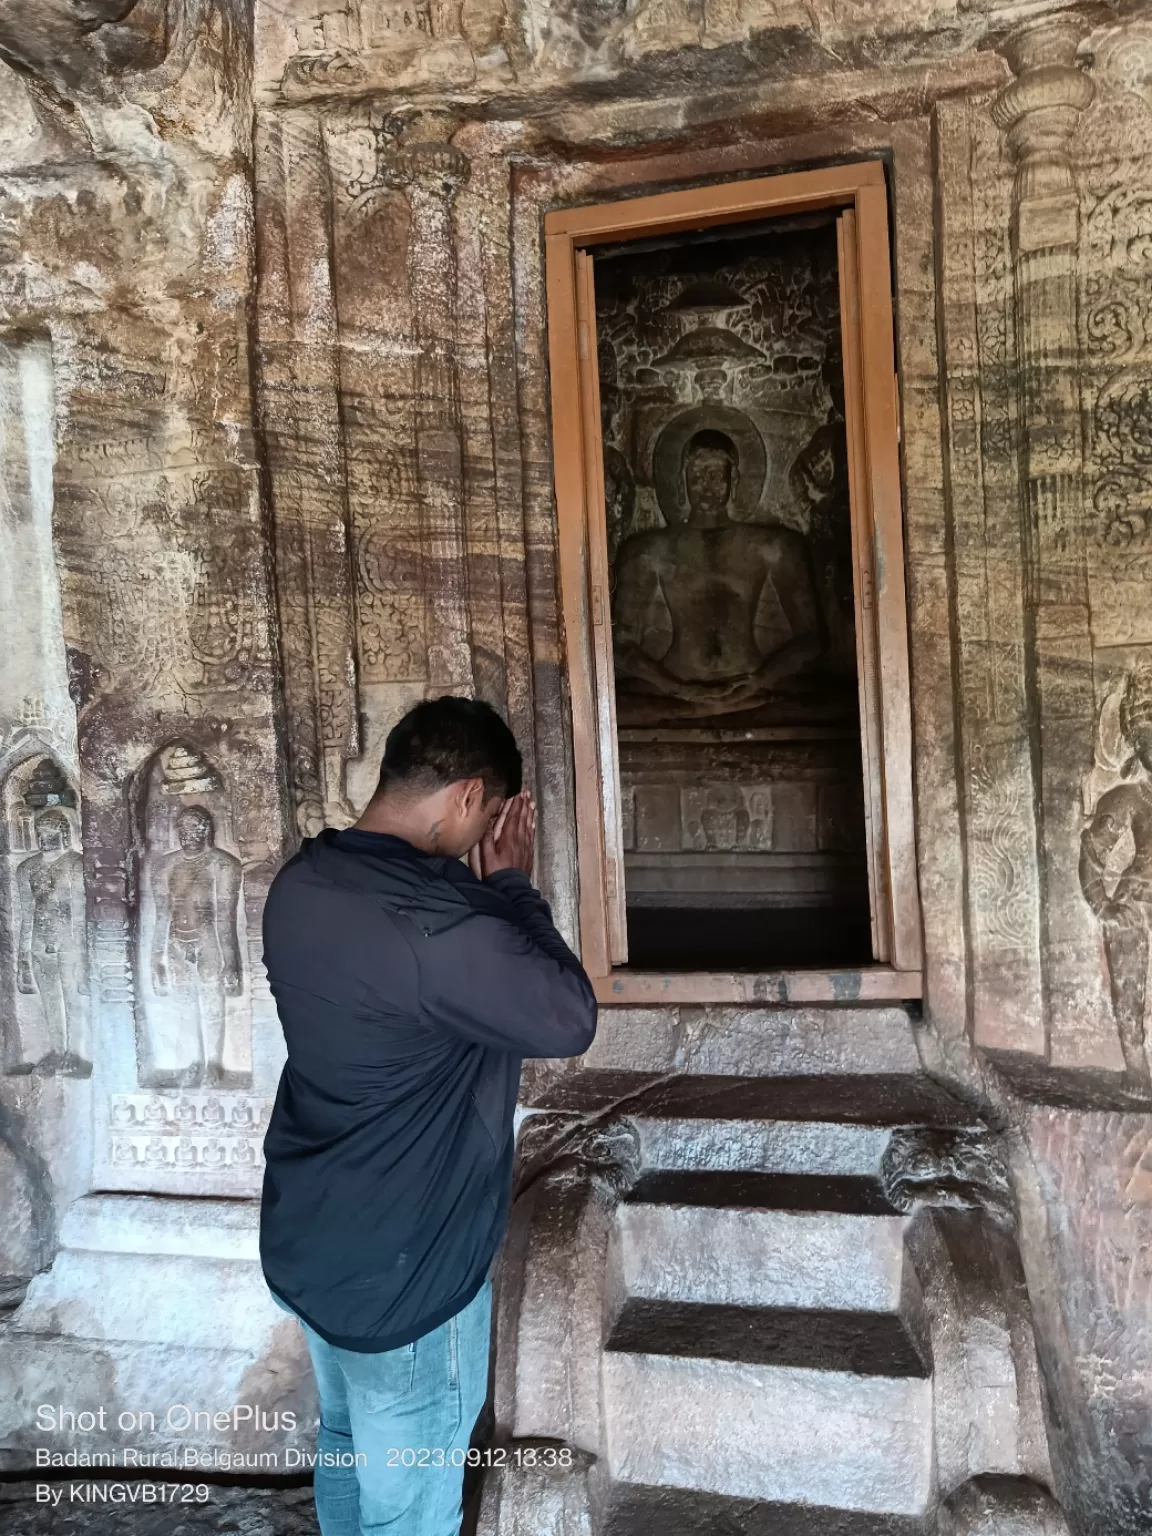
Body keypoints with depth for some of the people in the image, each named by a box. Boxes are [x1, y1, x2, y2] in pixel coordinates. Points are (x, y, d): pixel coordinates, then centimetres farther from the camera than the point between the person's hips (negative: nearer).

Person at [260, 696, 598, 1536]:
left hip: (309, 1245, 8)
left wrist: (482, 890, -3)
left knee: (350, 1448, 29)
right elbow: (568, 1019, -21)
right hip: (404, 1273, -8)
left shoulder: (304, 883, -4)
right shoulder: (431, 925, -33)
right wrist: (511, 886, -13)